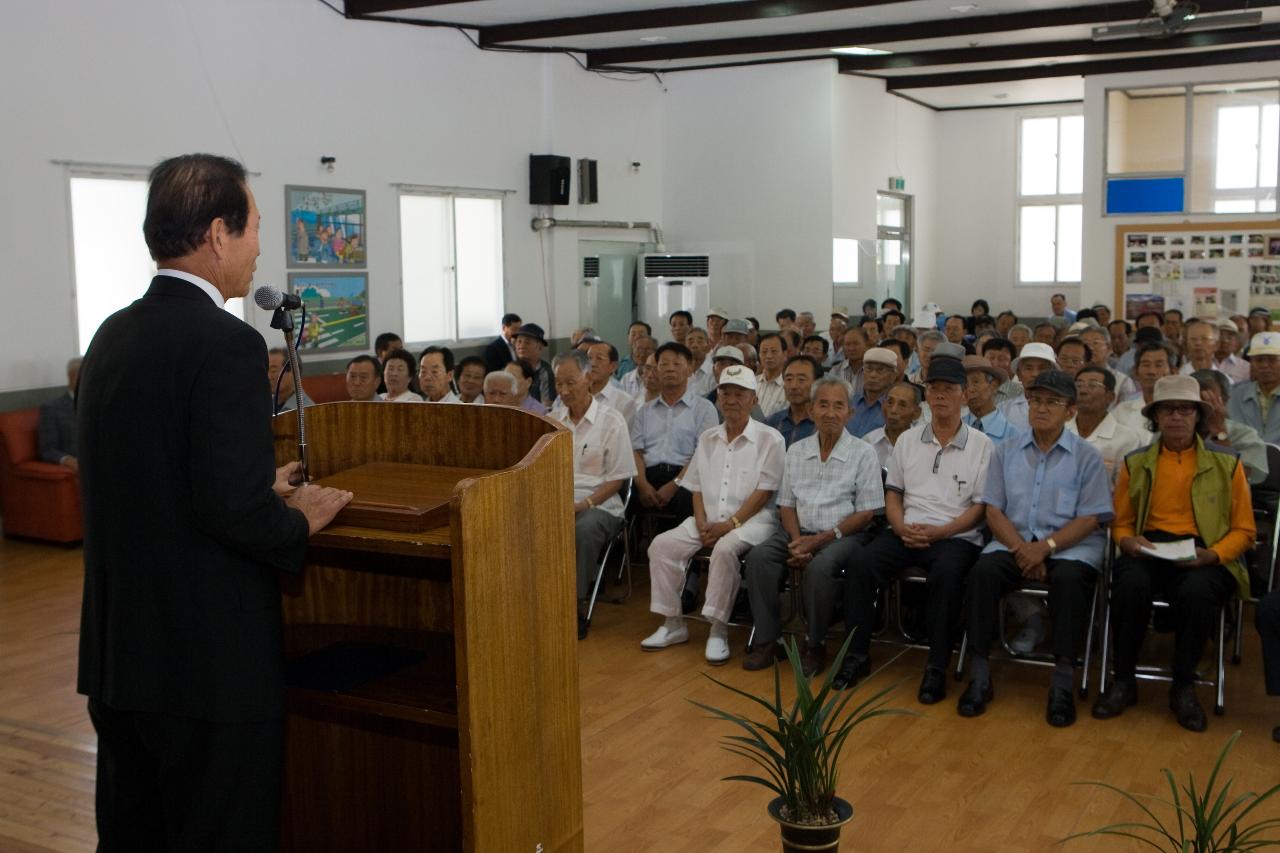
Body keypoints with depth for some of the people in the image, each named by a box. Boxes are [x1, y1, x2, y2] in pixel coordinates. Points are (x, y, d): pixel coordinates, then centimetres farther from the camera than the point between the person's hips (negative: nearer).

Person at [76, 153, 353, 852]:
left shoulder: (113, 335, 8)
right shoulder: (227, 346, -18)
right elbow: (235, 510, -24)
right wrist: (300, 520, -5)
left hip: (116, 656, 8)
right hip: (209, 662, -8)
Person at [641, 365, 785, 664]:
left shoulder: (769, 439, -2)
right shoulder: (707, 439, 15)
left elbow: (764, 491, -8)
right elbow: (697, 487, 15)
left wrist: (730, 524, -16)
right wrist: (702, 522, -3)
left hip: (752, 520, -6)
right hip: (709, 520, 6)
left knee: (725, 548, -37)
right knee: (661, 546, -15)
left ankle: (718, 631, -25)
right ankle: (673, 624, -5)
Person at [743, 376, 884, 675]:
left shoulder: (863, 454, 0)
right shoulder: (796, 451, 13)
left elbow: (866, 513, -4)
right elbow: (786, 505, 12)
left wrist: (820, 539, -13)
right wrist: (797, 541, -8)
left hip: (841, 535, -4)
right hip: (800, 532, 4)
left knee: (820, 567, -35)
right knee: (758, 557, -24)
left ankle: (815, 645, -15)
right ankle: (767, 640, -15)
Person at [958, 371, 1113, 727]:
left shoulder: (1087, 457, 4)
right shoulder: (1006, 451, 11)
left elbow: (1089, 519, -3)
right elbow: (993, 511, 5)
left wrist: (1046, 547, -17)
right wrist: (1020, 548, -13)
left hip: (1070, 545, -2)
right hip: (1014, 541, 2)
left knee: (1069, 578, -35)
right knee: (983, 571, -28)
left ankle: (1062, 682, -27)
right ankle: (979, 676, -21)